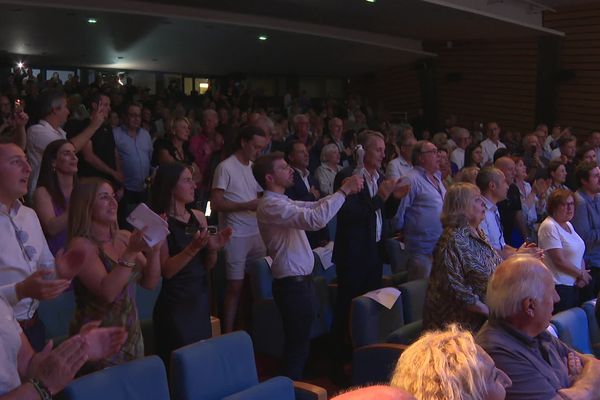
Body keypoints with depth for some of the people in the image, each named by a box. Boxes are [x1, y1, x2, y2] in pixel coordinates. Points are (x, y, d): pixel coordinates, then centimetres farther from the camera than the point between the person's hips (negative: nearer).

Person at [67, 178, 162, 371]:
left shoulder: (124, 237, 5)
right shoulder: (81, 244, -12)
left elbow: (149, 282, 2)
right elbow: (107, 292, -23)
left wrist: (154, 250, -12)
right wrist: (130, 253, -27)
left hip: (132, 335, 6)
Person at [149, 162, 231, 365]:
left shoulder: (198, 216, 6)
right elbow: (166, 270, -16)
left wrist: (213, 248, -6)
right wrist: (193, 248, -26)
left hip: (201, 299, 6)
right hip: (175, 305, -6)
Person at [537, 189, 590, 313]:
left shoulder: (568, 225, 13)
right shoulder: (549, 226, -15)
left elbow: (579, 254, 14)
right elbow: (560, 260, -18)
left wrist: (583, 273, -4)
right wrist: (581, 274, -6)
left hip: (575, 284, 9)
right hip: (559, 287, -9)